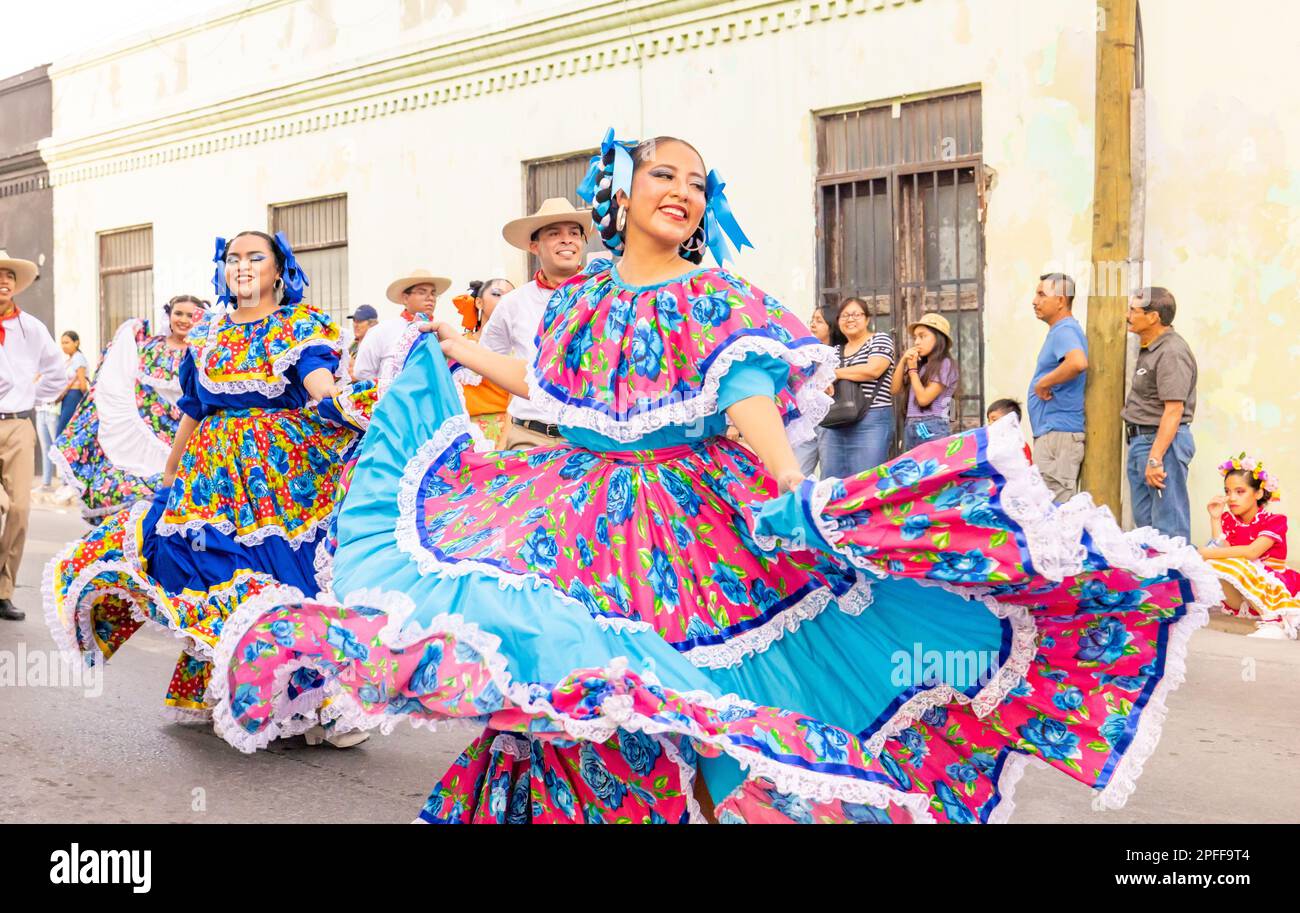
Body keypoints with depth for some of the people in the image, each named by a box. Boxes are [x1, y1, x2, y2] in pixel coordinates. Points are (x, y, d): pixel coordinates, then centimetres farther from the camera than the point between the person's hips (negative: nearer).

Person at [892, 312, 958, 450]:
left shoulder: (945, 364, -6)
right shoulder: (919, 364, 15)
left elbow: (923, 398, -12)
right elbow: (894, 390, 12)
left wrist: (912, 369, -2)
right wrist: (903, 362, 4)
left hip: (932, 429, -7)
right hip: (911, 428, 7)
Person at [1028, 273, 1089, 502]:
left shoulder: (1064, 331, -14)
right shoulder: (1062, 331, 19)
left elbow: (1078, 363, -34)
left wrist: (1043, 383, -22)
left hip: (1058, 433, -11)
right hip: (1055, 433, 11)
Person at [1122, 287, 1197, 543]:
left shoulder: (1172, 352, -17)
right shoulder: (1150, 348, 16)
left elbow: (1174, 410, -23)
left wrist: (1155, 459, -26)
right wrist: (1144, 453, 17)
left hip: (1163, 441, -11)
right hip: (1141, 440, 11)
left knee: (1168, 527, -8)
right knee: (1144, 520, 16)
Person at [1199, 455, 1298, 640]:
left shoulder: (1274, 521, -7)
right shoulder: (1227, 520, 7)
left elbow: (1252, 552, -24)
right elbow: (1222, 552, -8)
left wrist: (1207, 553, -27)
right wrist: (1215, 518, -10)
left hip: (1273, 588, -4)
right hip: (1242, 595, 4)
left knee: (1232, 568, -32)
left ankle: (1275, 620, -24)